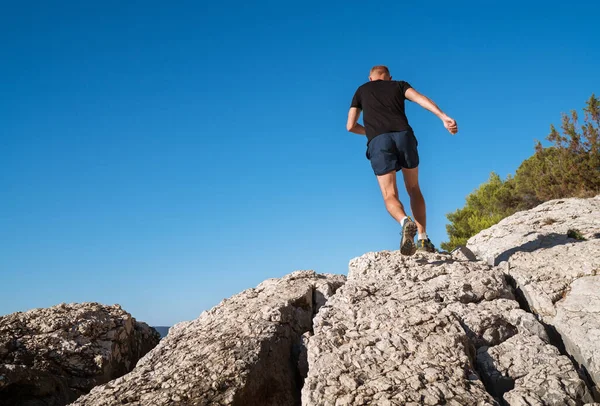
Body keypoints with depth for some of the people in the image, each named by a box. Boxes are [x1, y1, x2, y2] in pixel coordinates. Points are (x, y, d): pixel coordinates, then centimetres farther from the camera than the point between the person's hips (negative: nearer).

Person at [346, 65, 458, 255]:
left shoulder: (362, 90, 30)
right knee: (414, 190, 18)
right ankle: (423, 239, 8)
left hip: (378, 141, -1)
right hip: (404, 135, 1)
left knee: (390, 196, -3)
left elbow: (350, 126, 26)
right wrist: (444, 117, -9)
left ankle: (405, 222, -35)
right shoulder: (399, 85, 27)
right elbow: (420, 98, 6)